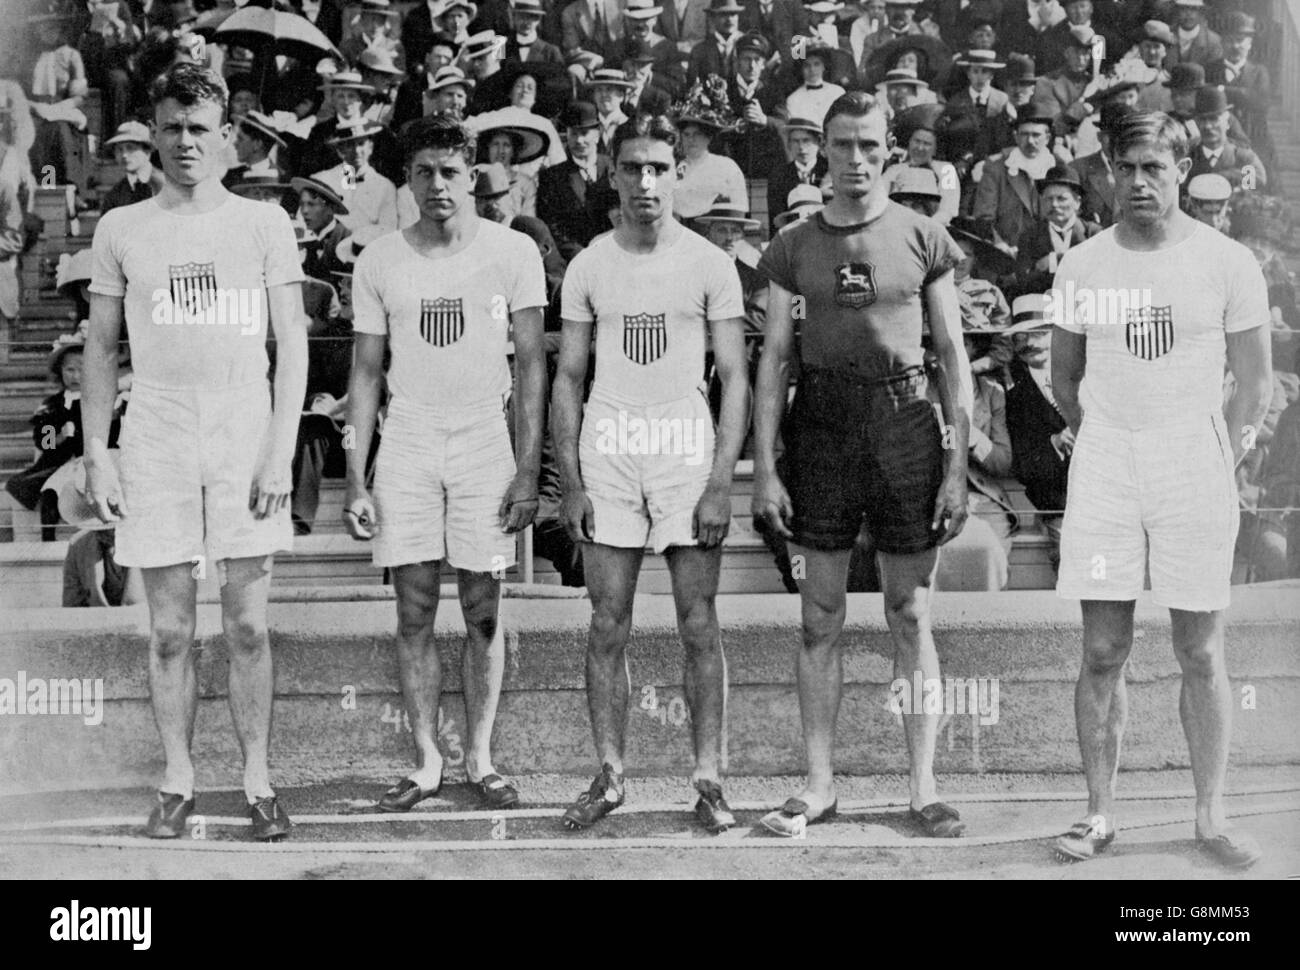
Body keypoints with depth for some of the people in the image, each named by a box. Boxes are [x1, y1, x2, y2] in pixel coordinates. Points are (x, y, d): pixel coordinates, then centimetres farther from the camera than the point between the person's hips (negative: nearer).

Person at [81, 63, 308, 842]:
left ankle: (258, 780, 12)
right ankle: (179, 782, 16)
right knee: (170, 628, 5)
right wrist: (97, 453, 4)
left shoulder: (264, 223, 4)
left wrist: (281, 452, -5)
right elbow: (101, 350, 11)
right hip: (155, 447, 1)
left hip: (245, 443, -1)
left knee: (249, 625, 2)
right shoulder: (122, 230, 8)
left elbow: (293, 344, 3)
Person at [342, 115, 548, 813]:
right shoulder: (378, 262, 4)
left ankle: (480, 758, 14)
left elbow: (531, 365, 0)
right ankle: (427, 762, 12)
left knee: (482, 611, 3)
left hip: (485, 441, -1)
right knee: (415, 611, 3)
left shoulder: (512, 252, -1)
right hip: (406, 443, 2)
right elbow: (366, 370, 7)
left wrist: (528, 468, -7)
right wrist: (355, 478, 1)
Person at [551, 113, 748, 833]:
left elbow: (734, 379, 0)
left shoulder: (709, 264, 1)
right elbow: (567, 378, 8)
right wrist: (570, 483, 0)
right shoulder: (588, 267, 6)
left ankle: (708, 780, 8)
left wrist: (721, 483, -8)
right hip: (607, 452, 1)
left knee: (699, 627, 1)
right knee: (608, 625, 3)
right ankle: (608, 778, 13)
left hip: (687, 451, -1)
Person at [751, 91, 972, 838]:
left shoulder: (923, 238, 4)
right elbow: (775, 360, 6)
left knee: (912, 617, 4)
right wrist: (765, 467, -1)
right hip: (821, 426, 1)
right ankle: (820, 785, 15)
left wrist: (958, 465, -2)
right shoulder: (795, 245, 7)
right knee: (821, 618, 6)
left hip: (905, 423, -1)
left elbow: (953, 356, 4)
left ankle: (925, 787, 12)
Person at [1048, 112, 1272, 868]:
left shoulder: (1228, 262, 0)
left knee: (1202, 654, 5)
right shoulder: (1084, 264, 4)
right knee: (1103, 651, 3)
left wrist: (1220, 463, -1)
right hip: (1105, 471, 1)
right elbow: (1064, 378, 13)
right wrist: (1105, 445, 6)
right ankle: (1100, 812, 12)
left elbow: (1256, 385, 4)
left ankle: (1213, 815, 15)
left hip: (1197, 471, -1)